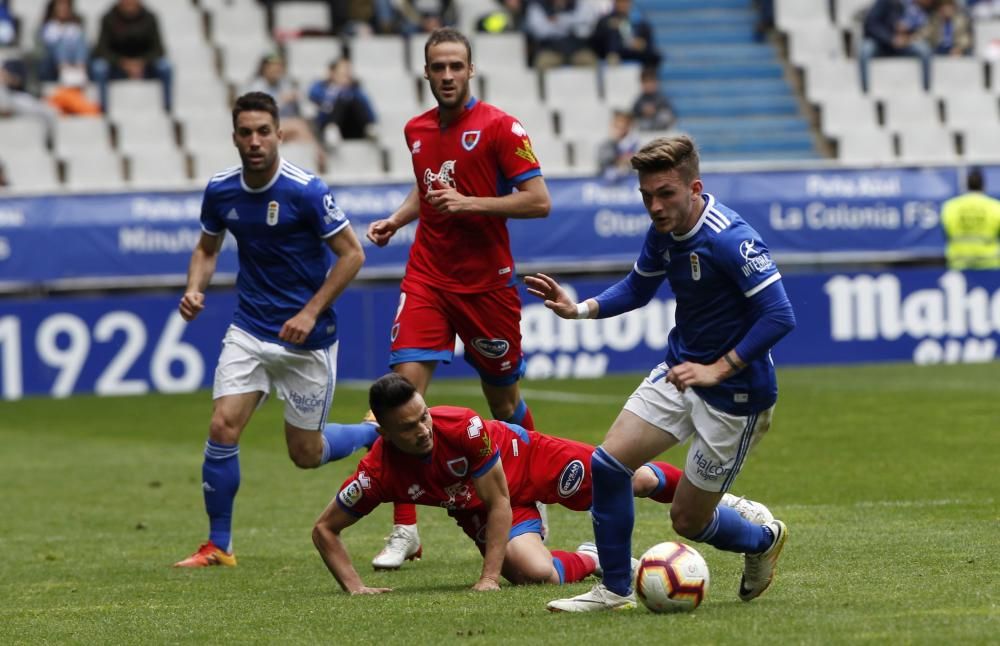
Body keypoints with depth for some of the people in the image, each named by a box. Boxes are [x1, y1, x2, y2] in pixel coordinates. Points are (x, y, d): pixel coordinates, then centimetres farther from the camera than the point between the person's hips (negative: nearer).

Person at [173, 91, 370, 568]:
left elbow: (351, 253, -11)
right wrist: (194, 289, -6)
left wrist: (311, 312, -17)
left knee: (306, 454, 4)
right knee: (223, 427, -13)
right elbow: (207, 248, 15)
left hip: (306, 337, -4)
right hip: (250, 329, 4)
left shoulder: (306, 191, -18)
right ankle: (218, 545, 0)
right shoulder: (220, 190, -2)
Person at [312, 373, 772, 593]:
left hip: (525, 458, -1)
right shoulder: (378, 474, -32)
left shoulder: (463, 427, -38)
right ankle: (590, 560, 15)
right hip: (479, 509, 1)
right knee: (537, 574, -24)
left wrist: (489, 576, -30)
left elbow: (500, 502, -28)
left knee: (630, 480, 4)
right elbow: (324, 530, -21)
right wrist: (354, 587, -33)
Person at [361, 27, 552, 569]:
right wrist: (397, 219, 8)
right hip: (427, 276, 3)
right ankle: (404, 530, -11)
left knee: (503, 398, 9)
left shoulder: (499, 127, -9)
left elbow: (538, 201, -13)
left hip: (486, 281, -3)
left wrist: (471, 203, -20)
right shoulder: (417, 131, 8)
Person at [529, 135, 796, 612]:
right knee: (608, 463, -6)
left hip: (733, 392, -7)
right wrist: (580, 309, 1)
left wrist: (718, 370, -26)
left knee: (688, 521, 2)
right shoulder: (663, 232, -1)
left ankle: (763, 541, 34)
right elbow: (637, 288, 17)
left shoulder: (729, 239, -26)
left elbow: (780, 316, -29)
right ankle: (616, 590, 8)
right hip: (679, 372, 7)